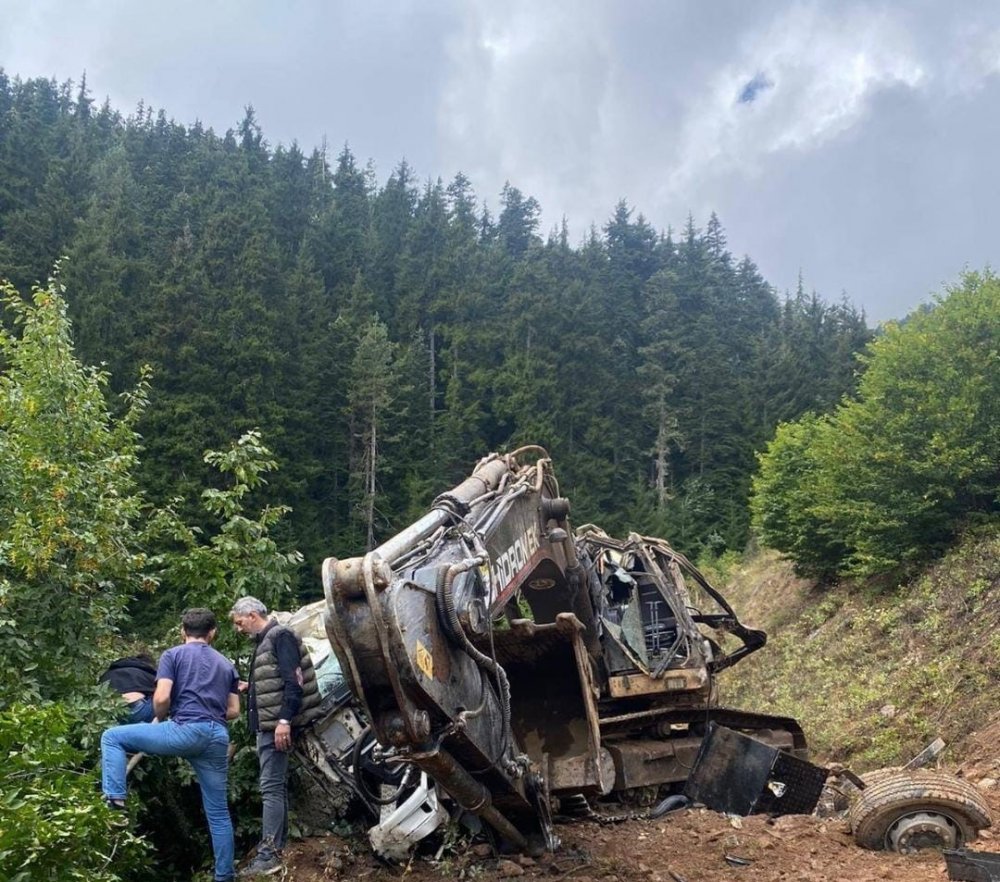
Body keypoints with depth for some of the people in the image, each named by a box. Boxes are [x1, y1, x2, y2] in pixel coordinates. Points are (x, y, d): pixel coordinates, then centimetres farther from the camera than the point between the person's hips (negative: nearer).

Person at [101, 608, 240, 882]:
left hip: (186, 731, -5)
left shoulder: (173, 655, 8)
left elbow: (161, 698, -5)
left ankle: (115, 799, -2)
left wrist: (160, 719, 15)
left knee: (112, 737, 11)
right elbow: (233, 711, 19)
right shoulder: (226, 664, 23)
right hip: (218, 737, 5)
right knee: (218, 811, 14)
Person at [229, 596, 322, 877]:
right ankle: (278, 847, 17)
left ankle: (268, 854, -10)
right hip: (266, 724, 10)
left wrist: (284, 720, -24)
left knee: (271, 787, -10)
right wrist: (250, 687, 17)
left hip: (276, 724, -10)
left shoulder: (281, 636, -10)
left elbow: (294, 682, -19)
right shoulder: (264, 641, 19)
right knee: (277, 786, 12)